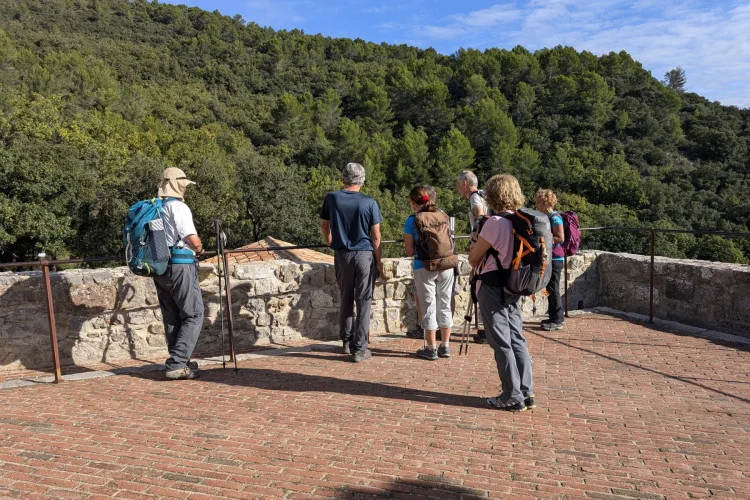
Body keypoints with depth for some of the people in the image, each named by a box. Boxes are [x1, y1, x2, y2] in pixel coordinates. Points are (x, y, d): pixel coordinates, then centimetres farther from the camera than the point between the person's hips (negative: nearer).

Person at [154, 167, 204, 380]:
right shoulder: (178, 206, -11)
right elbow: (193, 240, -19)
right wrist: (199, 249, 4)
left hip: (159, 267, 8)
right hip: (180, 265, -8)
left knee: (172, 317, 13)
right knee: (194, 315, -2)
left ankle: (180, 363, 22)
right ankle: (177, 365, -7)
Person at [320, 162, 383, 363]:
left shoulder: (331, 199, 0)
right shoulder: (369, 203, -7)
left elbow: (324, 227, 11)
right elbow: (376, 236, -5)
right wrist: (378, 261, 4)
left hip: (342, 255, 3)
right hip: (365, 255, -2)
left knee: (345, 299, 18)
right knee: (363, 302, 4)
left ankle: (347, 341, 28)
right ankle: (359, 348, 6)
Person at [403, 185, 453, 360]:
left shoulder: (412, 221, -6)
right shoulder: (443, 216, 5)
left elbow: (410, 252, -3)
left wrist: (406, 241, 16)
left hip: (424, 268, -4)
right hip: (446, 266, 4)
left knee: (428, 308, 6)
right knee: (444, 306, 13)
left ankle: (431, 349, 14)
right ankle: (445, 347, 21)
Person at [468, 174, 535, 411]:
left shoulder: (494, 222, -17)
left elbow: (473, 259, -11)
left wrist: (475, 240, 9)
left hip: (492, 287, -7)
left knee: (501, 342, 1)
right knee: (517, 339, 13)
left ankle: (513, 396, 8)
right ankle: (527, 392, 17)